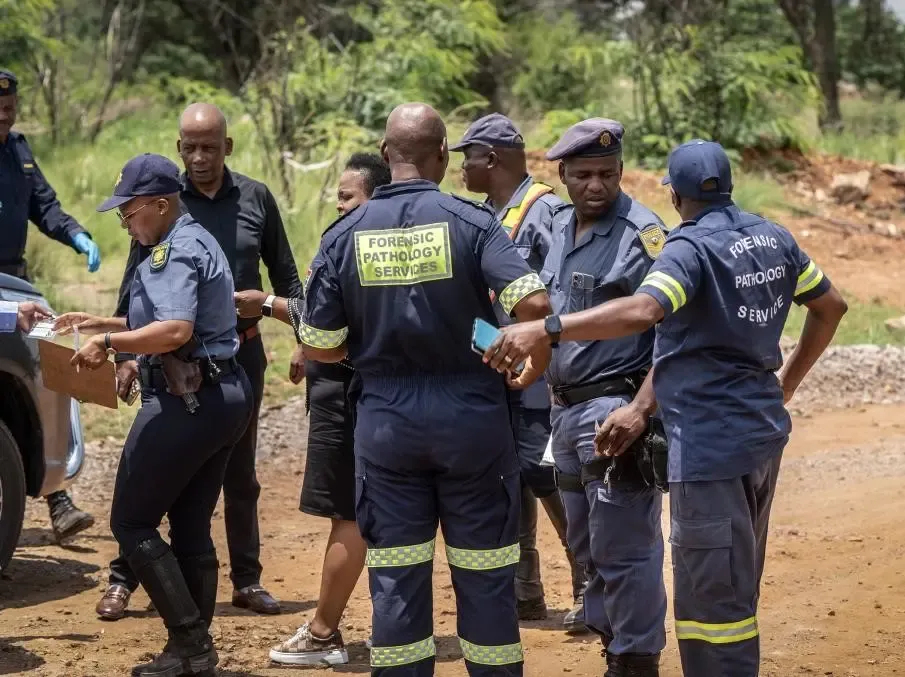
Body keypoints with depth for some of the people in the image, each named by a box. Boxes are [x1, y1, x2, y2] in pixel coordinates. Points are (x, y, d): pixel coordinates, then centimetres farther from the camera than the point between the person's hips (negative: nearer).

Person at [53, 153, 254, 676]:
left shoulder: (173, 253, -14)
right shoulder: (198, 242, 18)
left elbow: (175, 330, -28)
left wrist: (109, 342, -22)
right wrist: (103, 324, 25)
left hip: (185, 402, -10)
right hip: (227, 396, 10)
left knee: (132, 523, -4)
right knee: (192, 529, 12)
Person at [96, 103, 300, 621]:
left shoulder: (256, 199, 0)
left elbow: (285, 276, 8)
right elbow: (134, 284, -1)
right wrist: (126, 354, -6)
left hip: (242, 352, 2)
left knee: (240, 472, 12)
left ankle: (247, 580, 21)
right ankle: (123, 580, 5)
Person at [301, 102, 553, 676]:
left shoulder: (345, 234, -1)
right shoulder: (471, 221, -7)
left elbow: (318, 347, 0)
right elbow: (534, 304, -18)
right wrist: (537, 367, 0)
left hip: (385, 417, 2)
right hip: (470, 411, -2)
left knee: (396, 579, 7)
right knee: (485, 575, 8)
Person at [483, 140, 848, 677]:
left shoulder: (692, 247, -16)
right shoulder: (774, 238, 9)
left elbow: (642, 311, -34)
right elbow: (830, 305, 20)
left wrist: (543, 331, -36)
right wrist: (789, 379, 29)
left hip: (712, 442, -9)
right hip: (764, 432, 9)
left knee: (713, 594, -6)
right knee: (739, 584, 20)